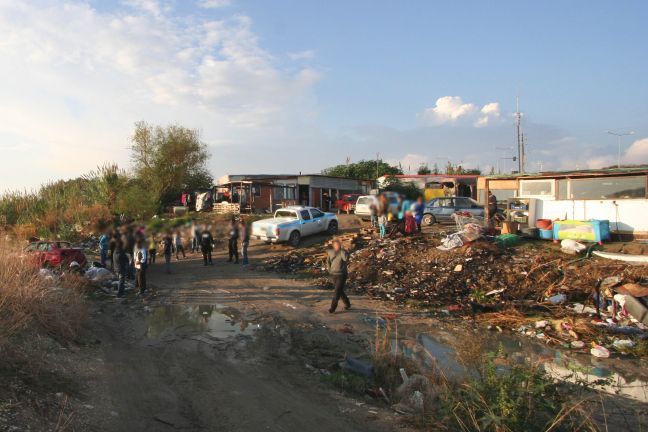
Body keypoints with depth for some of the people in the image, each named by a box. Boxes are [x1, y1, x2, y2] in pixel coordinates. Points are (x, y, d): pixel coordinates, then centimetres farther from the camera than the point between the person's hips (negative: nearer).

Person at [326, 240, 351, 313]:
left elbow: (346, 259, -35)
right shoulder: (330, 252, -1)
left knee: (337, 292, -7)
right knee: (340, 291, 15)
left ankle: (333, 308, -1)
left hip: (341, 275, -5)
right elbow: (328, 261, 14)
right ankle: (347, 304, 34)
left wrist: (341, 250, -26)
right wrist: (329, 270, 6)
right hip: (333, 275, 5)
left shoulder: (344, 252, -12)